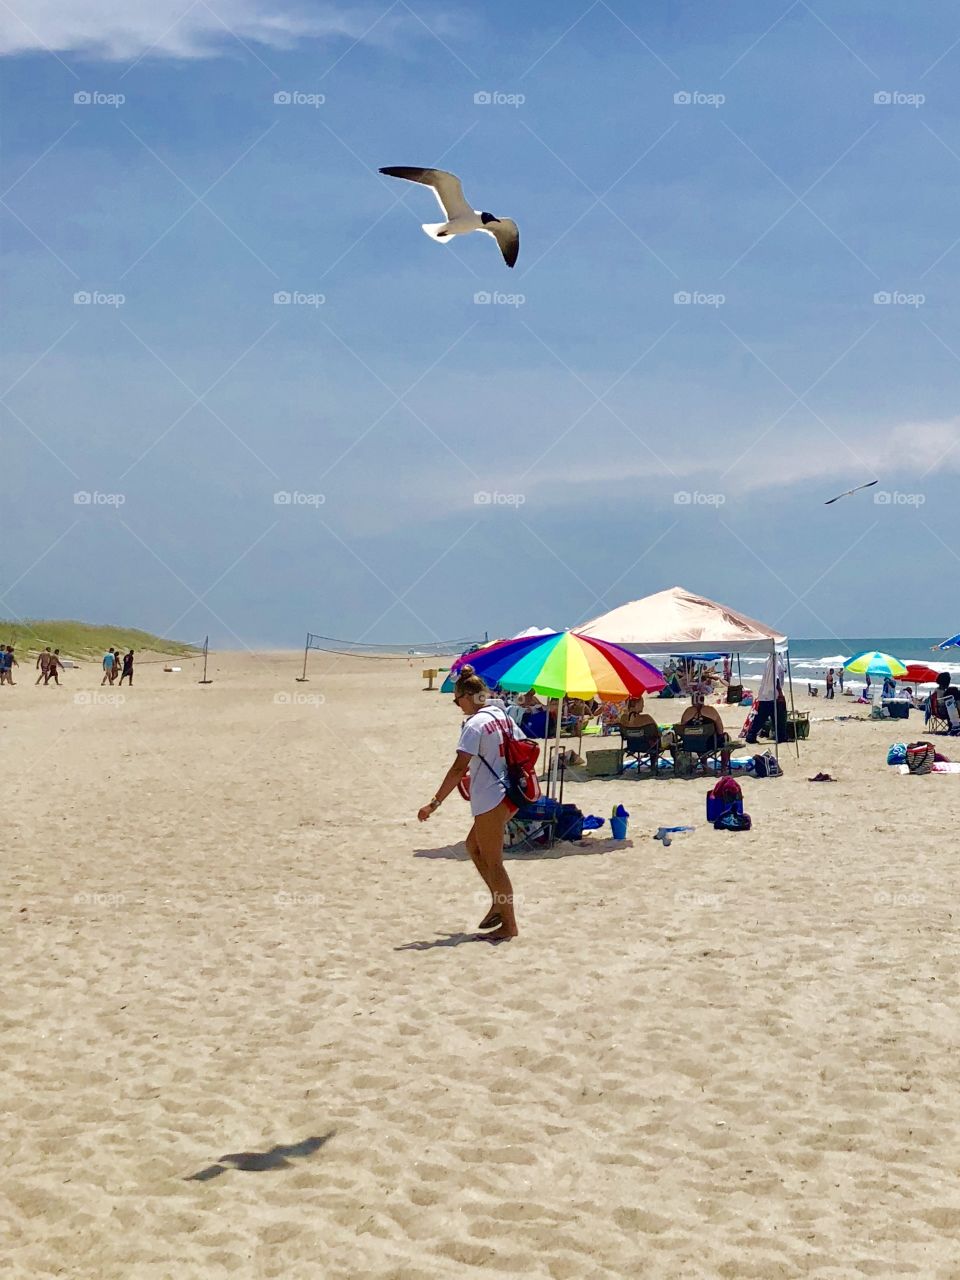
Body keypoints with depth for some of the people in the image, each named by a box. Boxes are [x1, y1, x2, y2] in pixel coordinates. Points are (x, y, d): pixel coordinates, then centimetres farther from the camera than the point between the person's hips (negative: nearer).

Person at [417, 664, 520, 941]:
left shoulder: (474, 725, -16)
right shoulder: (502, 716, 8)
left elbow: (459, 768, -23)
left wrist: (435, 803, -21)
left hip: (489, 800, -9)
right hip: (509, 794, 9)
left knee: (493, 862, 2)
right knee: (473, 845, 23)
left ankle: (509, 925, 8)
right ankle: (499, 904, 21)